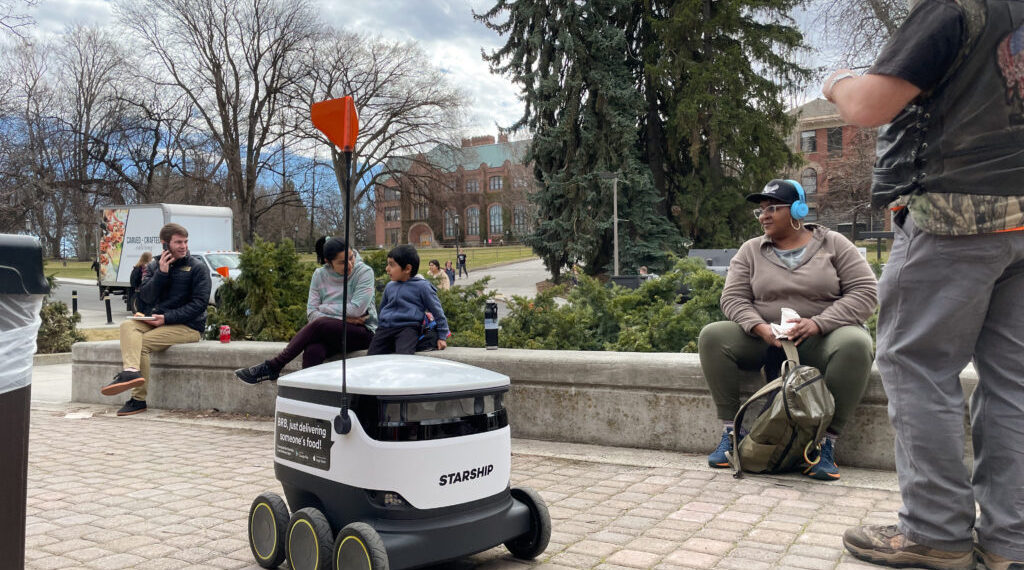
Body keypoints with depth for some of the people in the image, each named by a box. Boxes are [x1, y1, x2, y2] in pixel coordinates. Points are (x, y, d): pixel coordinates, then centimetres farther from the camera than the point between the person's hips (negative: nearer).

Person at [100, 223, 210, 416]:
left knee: (142, 343, -23)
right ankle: (131, 371, -44)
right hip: (160, 321, 5)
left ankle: (139, 399, -24)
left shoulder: (197, 267, -2)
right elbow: (146, 297, 2)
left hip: (188, 326, -5)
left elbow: (199, 304, -10)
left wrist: (167, 318, -17)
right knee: (127, 326, -22)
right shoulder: (154, 266, 14)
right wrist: (162, 273, -10)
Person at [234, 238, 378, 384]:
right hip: (331, 334, 4)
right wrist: (344, 318, -14)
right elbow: (311, 313, 0)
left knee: (319, 324, -30)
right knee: (313, 350, -33)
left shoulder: (365, 272, -6)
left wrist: (323, 308, -4)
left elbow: (356, 309, -16)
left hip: (363, 332, -3)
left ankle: (272, 366, -21)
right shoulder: (320, 275, 6)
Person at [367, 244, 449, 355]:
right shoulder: (389, 286, 17)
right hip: (385, 328, 5)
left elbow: (437, 311, 5)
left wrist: (442, 336, 6)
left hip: (408, 328, -5)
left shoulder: (421, 286, 0)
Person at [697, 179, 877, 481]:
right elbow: (733, 298, 0)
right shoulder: (750, 250, 9)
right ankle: (730, 431, -18)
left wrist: (818, 323, -21)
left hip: (821, 340, -2)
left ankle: (827, 442, -27)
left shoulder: (833, 244, 4)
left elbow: (865, 292, -6)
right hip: (765, 338, 2)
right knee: (712, 336, -22)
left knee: (854, 344, -35)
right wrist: (762, 328, -20)